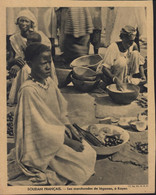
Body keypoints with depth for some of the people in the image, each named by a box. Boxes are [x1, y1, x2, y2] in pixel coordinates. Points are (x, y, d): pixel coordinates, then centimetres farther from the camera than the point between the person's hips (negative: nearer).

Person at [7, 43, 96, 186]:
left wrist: (72, 130, -3)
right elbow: (41, 127, -24)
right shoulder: (28, 90, -25)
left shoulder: (49, 81, 0)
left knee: (90, 153, 4)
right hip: (43, 142, -8)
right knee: (82, 161, -12)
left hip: (59, 130, 8)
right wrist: (69, 142, -20)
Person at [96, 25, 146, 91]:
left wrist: (142, 75, -13)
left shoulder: (133, 46, -10)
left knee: (135, 53, -13)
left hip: (125, 73, 5)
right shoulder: (113, 47, -26)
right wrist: (115, 79, -43)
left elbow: (139, 60, 1)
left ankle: (128, 79, -6)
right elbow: (104, 67, -29)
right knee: (121, 61, -34)